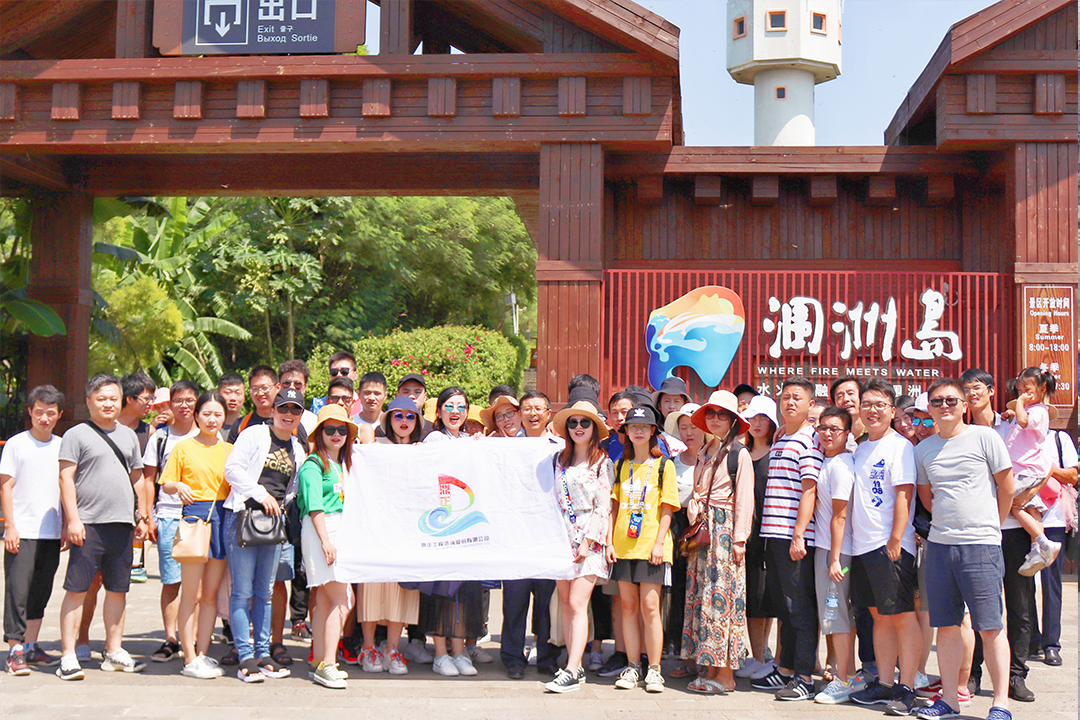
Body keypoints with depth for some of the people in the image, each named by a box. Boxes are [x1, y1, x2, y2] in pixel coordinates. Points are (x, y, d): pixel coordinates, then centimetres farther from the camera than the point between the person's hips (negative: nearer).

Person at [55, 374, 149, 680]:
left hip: (122, 524, 6)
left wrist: (142, 517, 16)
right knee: (76, 589, -5)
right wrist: (72, 518, -14)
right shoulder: (77, 435, 0)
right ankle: (68, 657, -2)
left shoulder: (128, 435, 18)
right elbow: (66, 477, -6)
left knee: (118, 590, 9)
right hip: (88, 525, -5)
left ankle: (113, 653, 18)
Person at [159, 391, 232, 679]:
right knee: (191, 594, -4)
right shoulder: (183, 447, 4)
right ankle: (190, 659, 1)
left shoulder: (229, 449, 14)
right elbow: (165, 485, 4)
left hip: (223, 518, 4)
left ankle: (202, 654, 14)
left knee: (211, 594, 7)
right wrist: (179, 487, -17)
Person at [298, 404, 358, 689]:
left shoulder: (343, 464, 18)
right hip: (320, 530, -8)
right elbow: (314, 506, -14)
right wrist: (325, 540, -20)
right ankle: (327, 665, -10)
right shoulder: (313, 465, -7)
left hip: (339, 530, 8)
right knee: (342, 599, -12)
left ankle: (320, 662, 13)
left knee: (324, 599, 9)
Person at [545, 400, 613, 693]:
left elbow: (603, 507, -5)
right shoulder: (561, 459, 12)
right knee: (565, 603, 3)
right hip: (563, 534, 5)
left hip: (590, 537, -5)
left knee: (577, 603, -11)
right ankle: (575, 666, 10)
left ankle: (572, 671, -13)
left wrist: (588, 540, -12)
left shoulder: (602, 462, -1)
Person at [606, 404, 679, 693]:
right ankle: (632, 667, 12)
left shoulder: (663, 466, 3)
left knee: (650, 606, -6)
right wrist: (609, 540, 3)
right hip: (624, 546, 4)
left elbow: (667, 509, -1)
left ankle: (654, 670, 2)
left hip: (651, 548, -4)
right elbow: (614, 506, 12)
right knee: (628, 606, 5)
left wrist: (659, 542, -10)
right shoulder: (621, 466, 14)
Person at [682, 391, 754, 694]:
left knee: (720, 596, -8)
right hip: (701, 529, 7)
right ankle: (709, 667, 10)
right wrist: (693, 523, 8)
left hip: (725, 528, -7)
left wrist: (739, 538, -13)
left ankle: (725, 674, -4)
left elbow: (744, 498, -9)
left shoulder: (739, 455, -5)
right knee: (700, 595, 5)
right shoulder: (703, 454, 16)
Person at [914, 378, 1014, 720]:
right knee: (946, 625, 7)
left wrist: (988, 525, 9)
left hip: (981, 544, -4)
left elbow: (1007, 487, 4)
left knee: (990, 627, -4)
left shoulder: (984, 437, -1)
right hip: (939, 544, 4)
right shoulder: (923, 449, 10)